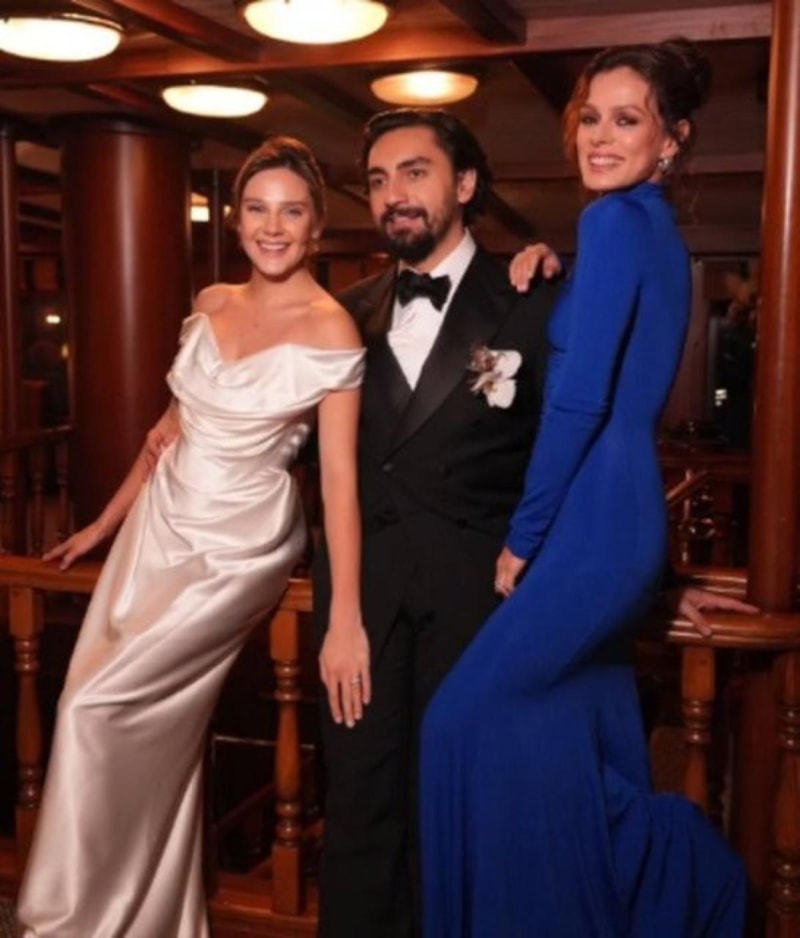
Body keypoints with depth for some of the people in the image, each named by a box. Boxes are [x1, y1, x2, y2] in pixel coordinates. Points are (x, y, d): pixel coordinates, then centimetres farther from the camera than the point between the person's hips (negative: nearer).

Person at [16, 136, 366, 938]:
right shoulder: (211, 304, 5)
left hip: (237, 546, -6)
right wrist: (104, 524, 18)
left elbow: (339, 477, -17)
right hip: (160, 525, 6)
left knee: (98, 710, -7)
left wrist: (346, 617, -20)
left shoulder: (330, 330, -14)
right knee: (147, 726, 9)